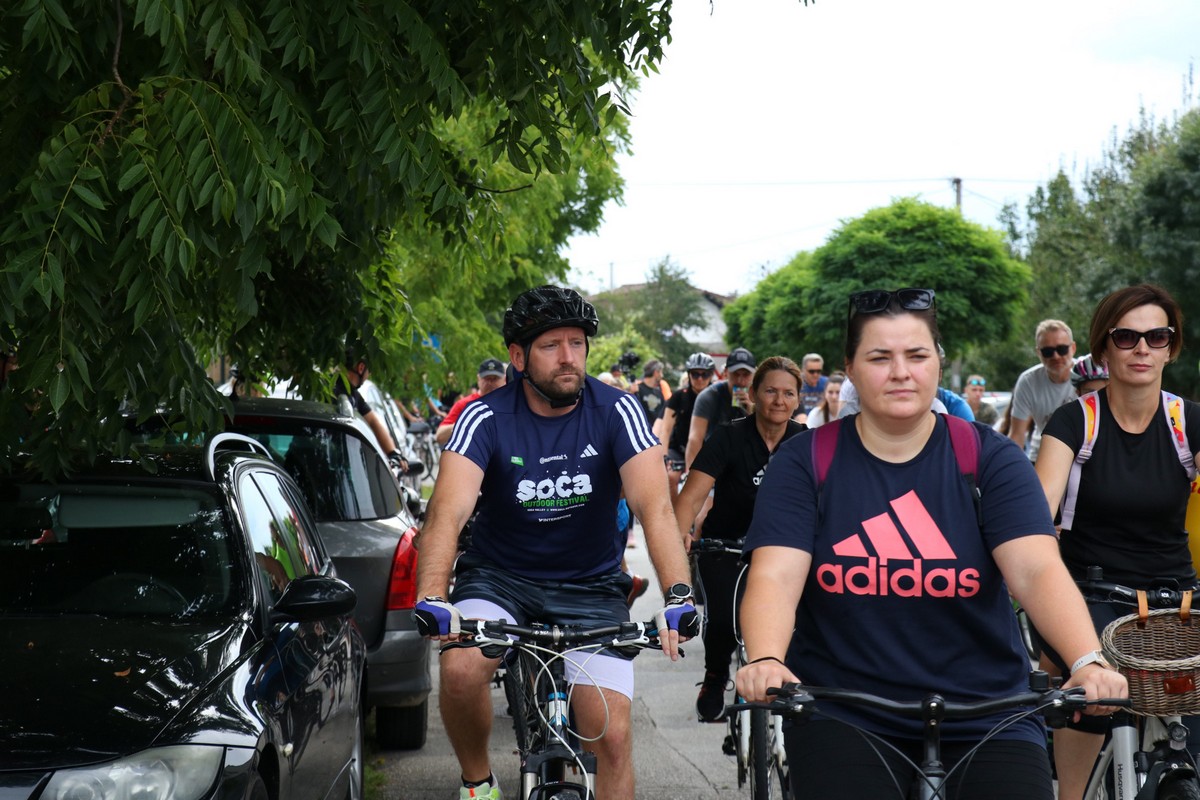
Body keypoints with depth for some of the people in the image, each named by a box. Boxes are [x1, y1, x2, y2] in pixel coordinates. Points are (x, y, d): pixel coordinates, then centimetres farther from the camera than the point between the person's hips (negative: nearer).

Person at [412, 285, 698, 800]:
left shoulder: (616, 412, -14)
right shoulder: (486, 418, -14)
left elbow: (654, 507, -25)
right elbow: (449, 511, -28)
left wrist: (678, 597, -42)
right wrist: (432, 599, -46)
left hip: (590, 585, 1)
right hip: (499, 577, 0)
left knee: (612, 735, -11)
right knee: (460, 669, -29)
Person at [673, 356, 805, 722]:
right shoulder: (729, 438, -15)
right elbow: (692, 494, -25)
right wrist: (681, 531, -43)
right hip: (725, 546, -2)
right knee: (723, 619, -21)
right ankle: (715, 678, 10)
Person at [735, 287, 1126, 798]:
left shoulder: (990, 459, 0)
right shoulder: (805, 462, 0)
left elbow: (1038, 570, -13)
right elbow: (774, 577, -12)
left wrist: (1088, 662, -31)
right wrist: (764, 660, -33)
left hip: (984, 714, 1)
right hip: (842, 715, -1)